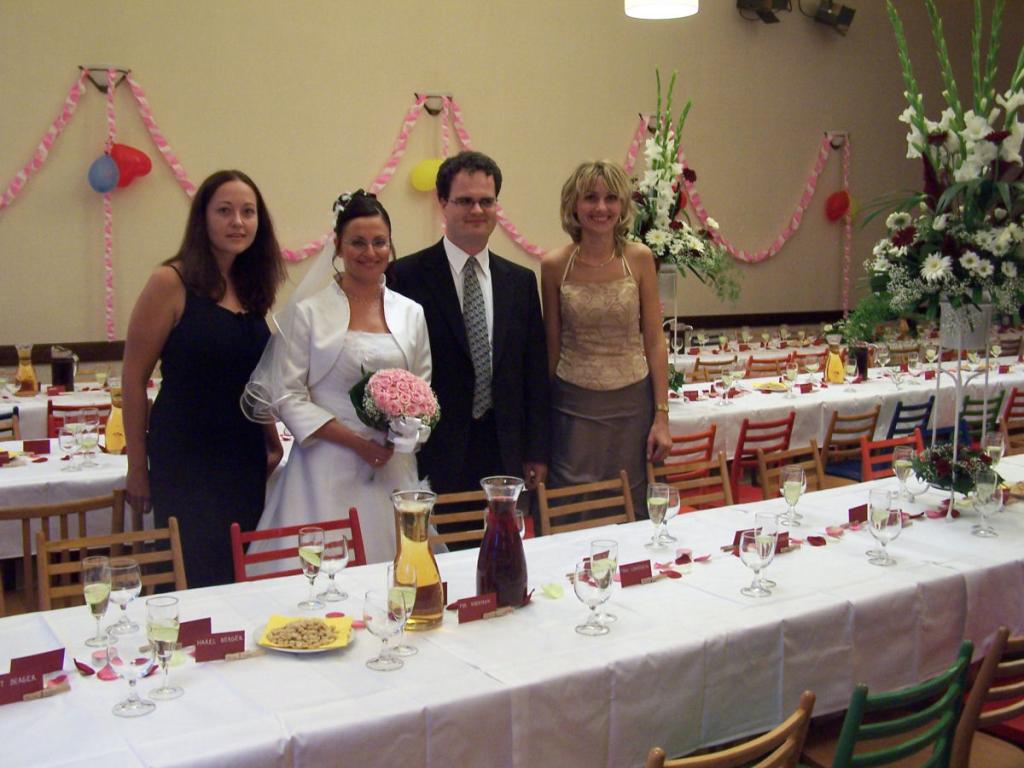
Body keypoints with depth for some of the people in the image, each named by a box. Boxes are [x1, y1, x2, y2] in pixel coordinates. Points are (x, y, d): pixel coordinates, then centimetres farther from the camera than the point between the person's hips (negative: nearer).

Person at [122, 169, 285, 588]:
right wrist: (138, 466, -7)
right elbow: (133, 378, -8)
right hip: (186, 459, -6)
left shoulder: (250, 287, 8)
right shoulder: (172, 282, -10)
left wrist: (273, 444, 13)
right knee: (193, 579, 0)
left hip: (246, 459, 6)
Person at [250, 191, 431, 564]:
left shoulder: (411, 313, 11)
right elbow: (289, 397, -5)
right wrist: (356, 442, -12)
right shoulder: (307, 312, -1)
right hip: (327, 467, -3)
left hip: (394, 468, 3)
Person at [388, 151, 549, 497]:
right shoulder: (406, 276, -4)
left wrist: (536, 454, 8)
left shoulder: (521, 281, 10)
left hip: (505, 454, 4)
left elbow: (534, 373, 11)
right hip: (436, 456, -3)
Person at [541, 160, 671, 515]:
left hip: (632, 403, 1)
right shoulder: (554, 265, -4)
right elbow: (551, 346, 4)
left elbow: (654, 341, 0)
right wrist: (541, 416, 8)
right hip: (574, 405, 0)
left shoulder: (640, 259, -3)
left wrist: (662, 416, -3)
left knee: (632, 511, 10)